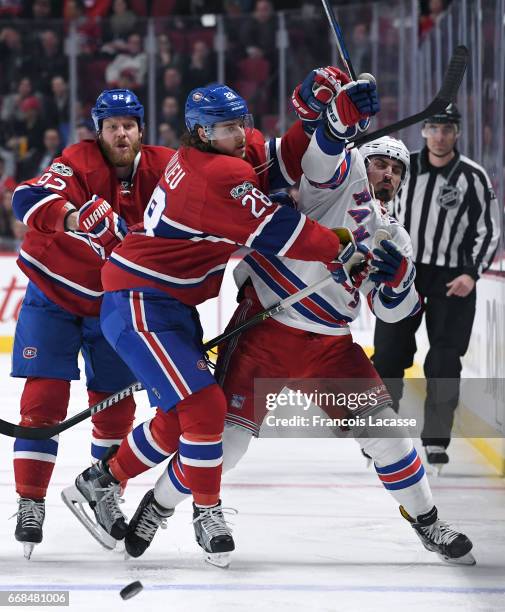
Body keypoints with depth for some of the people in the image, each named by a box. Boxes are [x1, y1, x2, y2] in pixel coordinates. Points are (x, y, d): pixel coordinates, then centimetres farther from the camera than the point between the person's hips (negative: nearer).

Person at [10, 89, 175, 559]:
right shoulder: (79, 163, -21)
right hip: (53, 294, -4)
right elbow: (28, 201, -36)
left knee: (116, 404, 6)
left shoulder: (160, 168, -9)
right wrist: (75, 215, -53)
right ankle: (30, 502, -7)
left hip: (113, 304, 4)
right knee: (44, 396, -11)